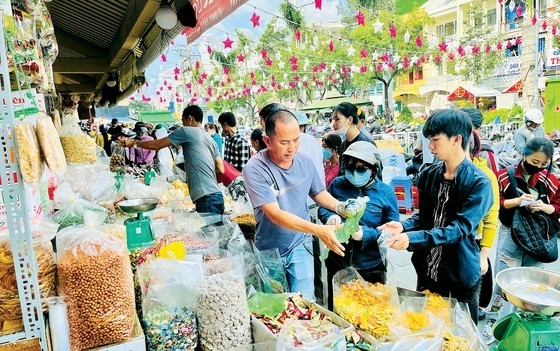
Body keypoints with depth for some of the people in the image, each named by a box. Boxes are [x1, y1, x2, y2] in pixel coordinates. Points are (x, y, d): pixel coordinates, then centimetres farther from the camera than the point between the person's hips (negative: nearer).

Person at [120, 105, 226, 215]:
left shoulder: (187, 131, 0)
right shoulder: (211, 139, 20)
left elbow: (156, 145, 5)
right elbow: (220, 169, 15)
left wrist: (134, 143, 19)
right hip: (217, 196, 8)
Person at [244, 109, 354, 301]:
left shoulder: (305, 162, -7)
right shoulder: (255, 169, -22)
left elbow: (318, 193, 10)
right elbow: (275, 215, -28)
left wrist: (339, 207, -11)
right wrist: (318, 230, -37)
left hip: (300, 246, 2)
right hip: (270, 250, -2)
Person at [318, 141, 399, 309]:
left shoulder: (385, 192, -9)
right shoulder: (337, 184, -4)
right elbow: (322, 208, 7)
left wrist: (366, 234, -27)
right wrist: (330, 217, -16)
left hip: (371, 268, -2)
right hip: (337, 262, 2)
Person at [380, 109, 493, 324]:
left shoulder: (479, 183, -17)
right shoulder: (430, 174, 0)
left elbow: (460, 228, -25)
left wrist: (412, 238, -34)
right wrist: (404, 226, -11)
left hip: (460, 277, -5)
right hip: (427, 272, 5)